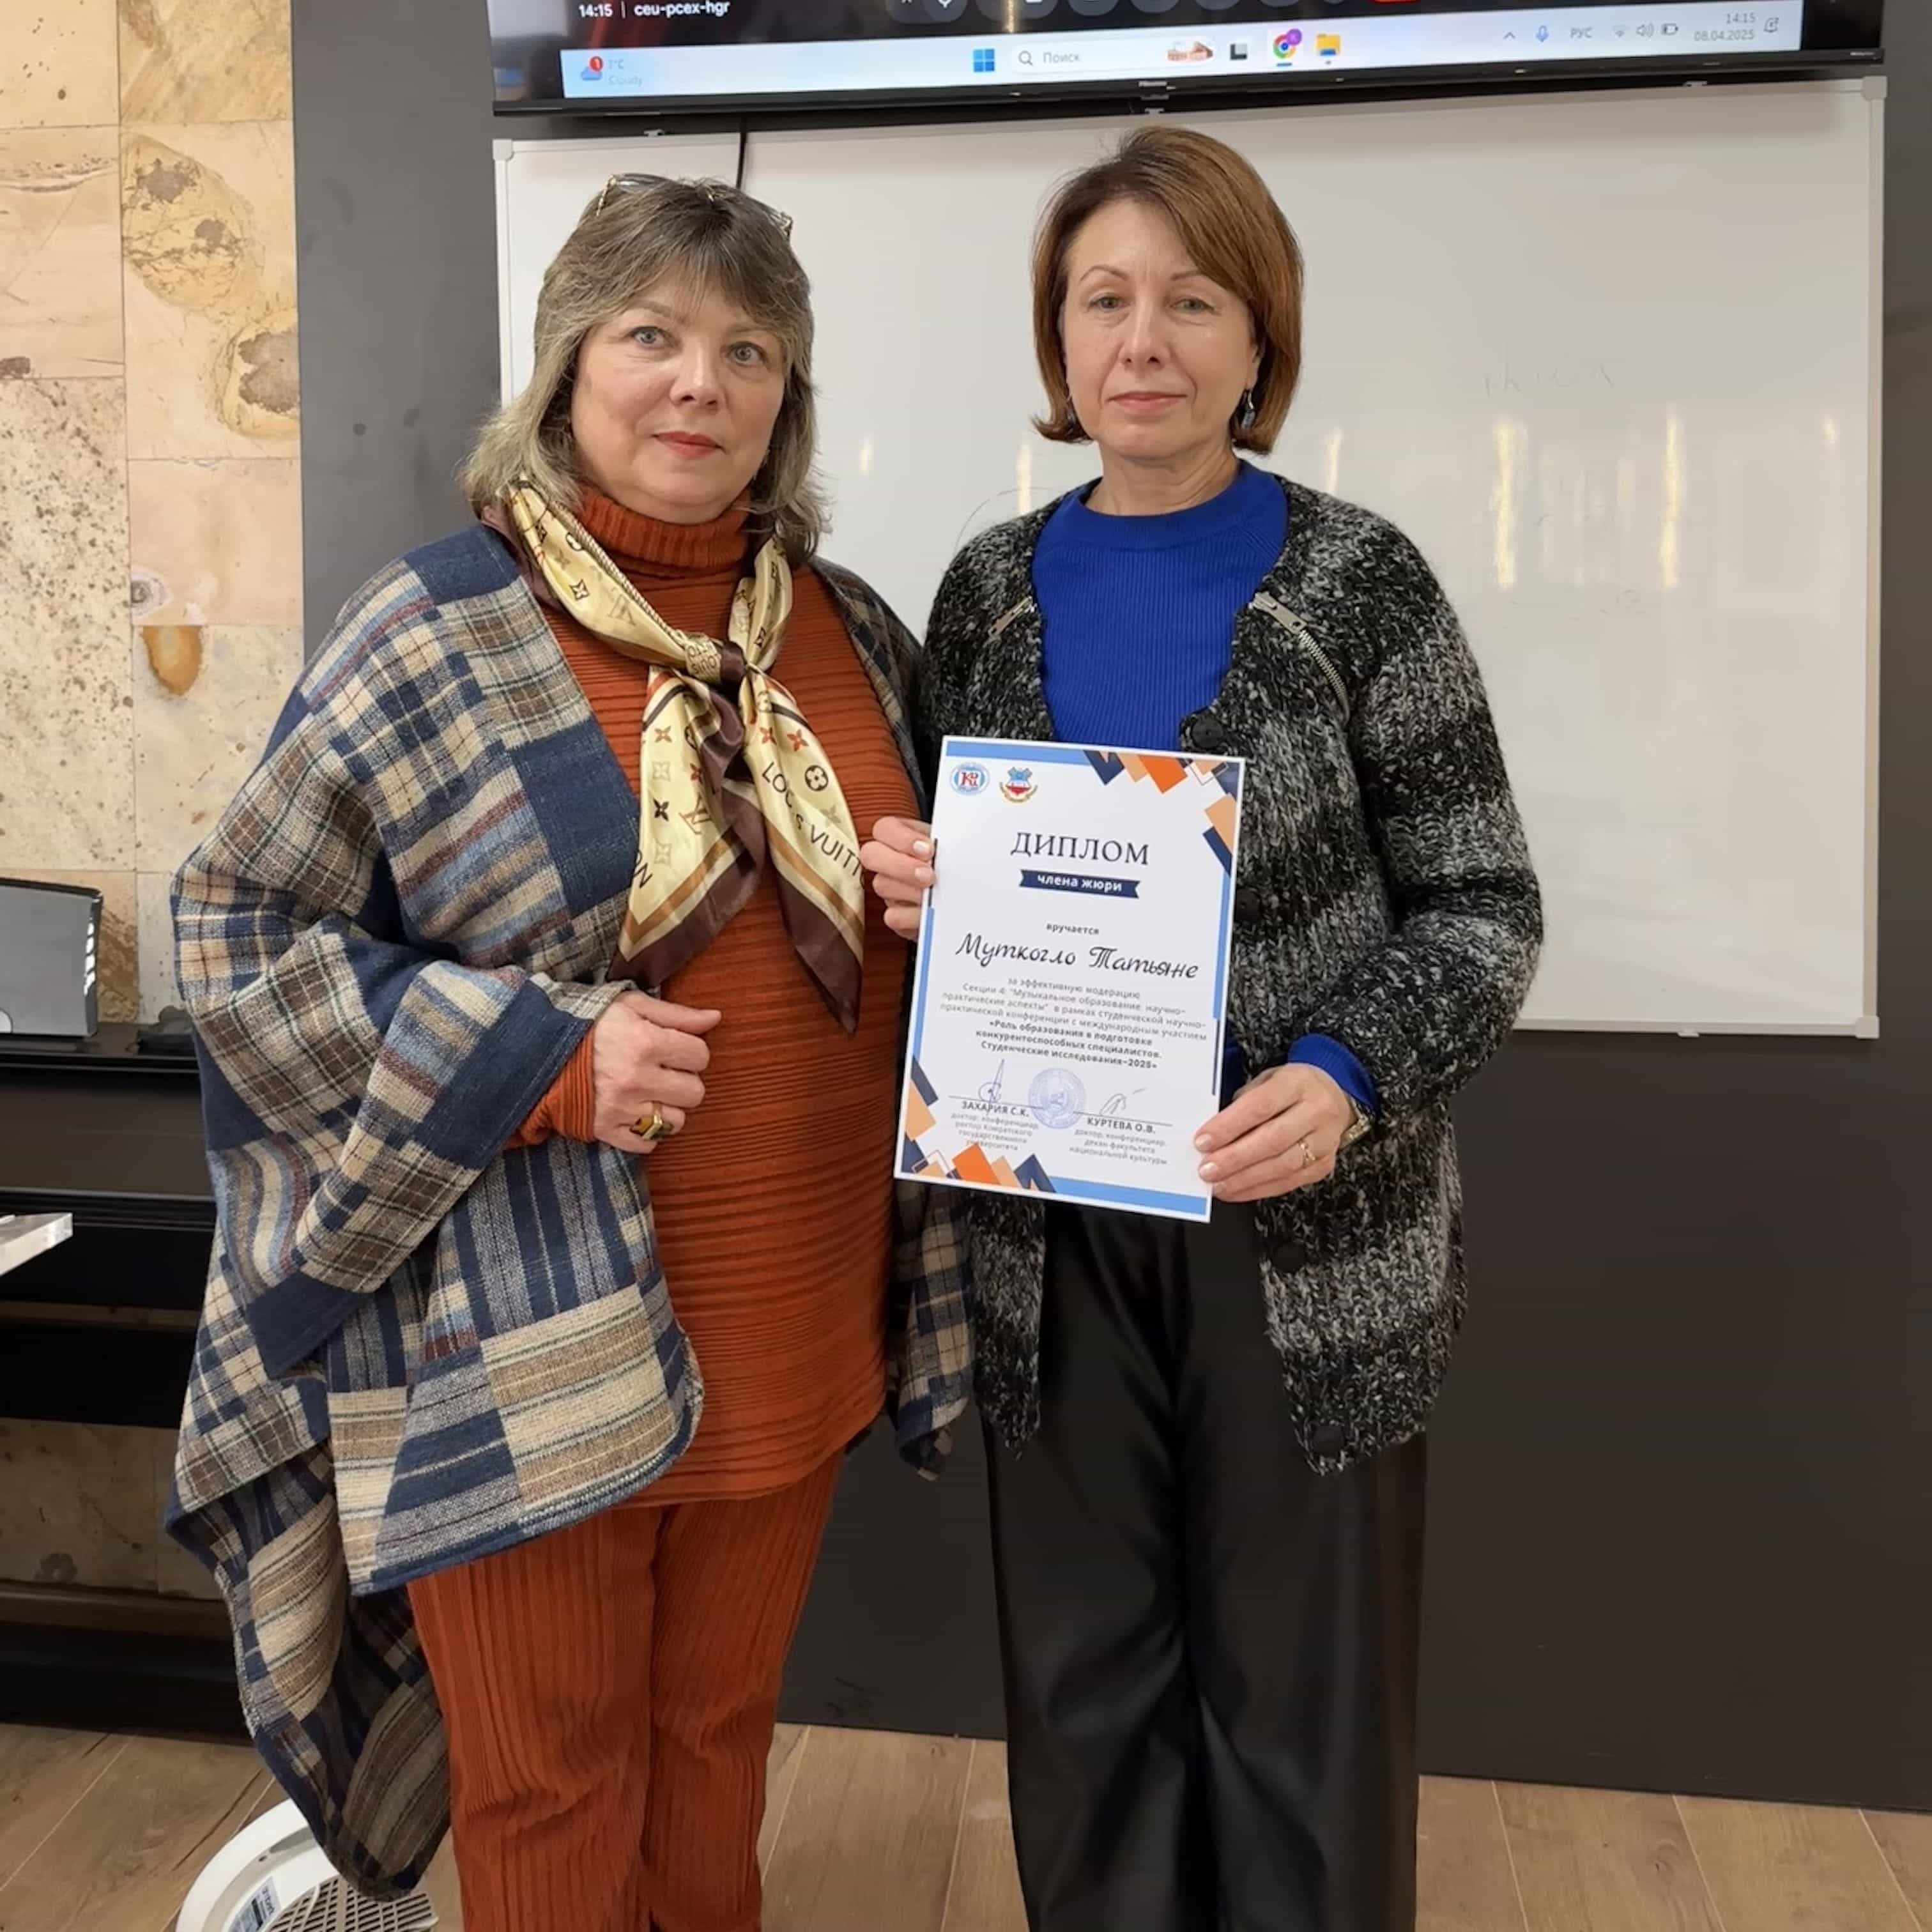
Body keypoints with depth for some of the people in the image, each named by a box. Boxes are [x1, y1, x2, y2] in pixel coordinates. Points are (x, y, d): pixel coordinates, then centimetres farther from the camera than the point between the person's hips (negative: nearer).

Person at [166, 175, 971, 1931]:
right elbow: (241, 928, -7)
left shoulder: (851, 630, 5)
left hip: (793, 1317, 4)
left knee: (722, 1738, 23)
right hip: (531, 1337, -4)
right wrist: (539, 1057, -19)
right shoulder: (438, 637, -9)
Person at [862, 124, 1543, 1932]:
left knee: (1303, 1693, 11)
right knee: (1081, 1684, 15)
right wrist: (909, 884, -8)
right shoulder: (991, 587, 5)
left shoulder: (1355, 581, -5)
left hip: (1307, 1230, -2)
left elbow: (1482, 904, -3)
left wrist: (1349, 1076, -19)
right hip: (1051, 1231, 3)